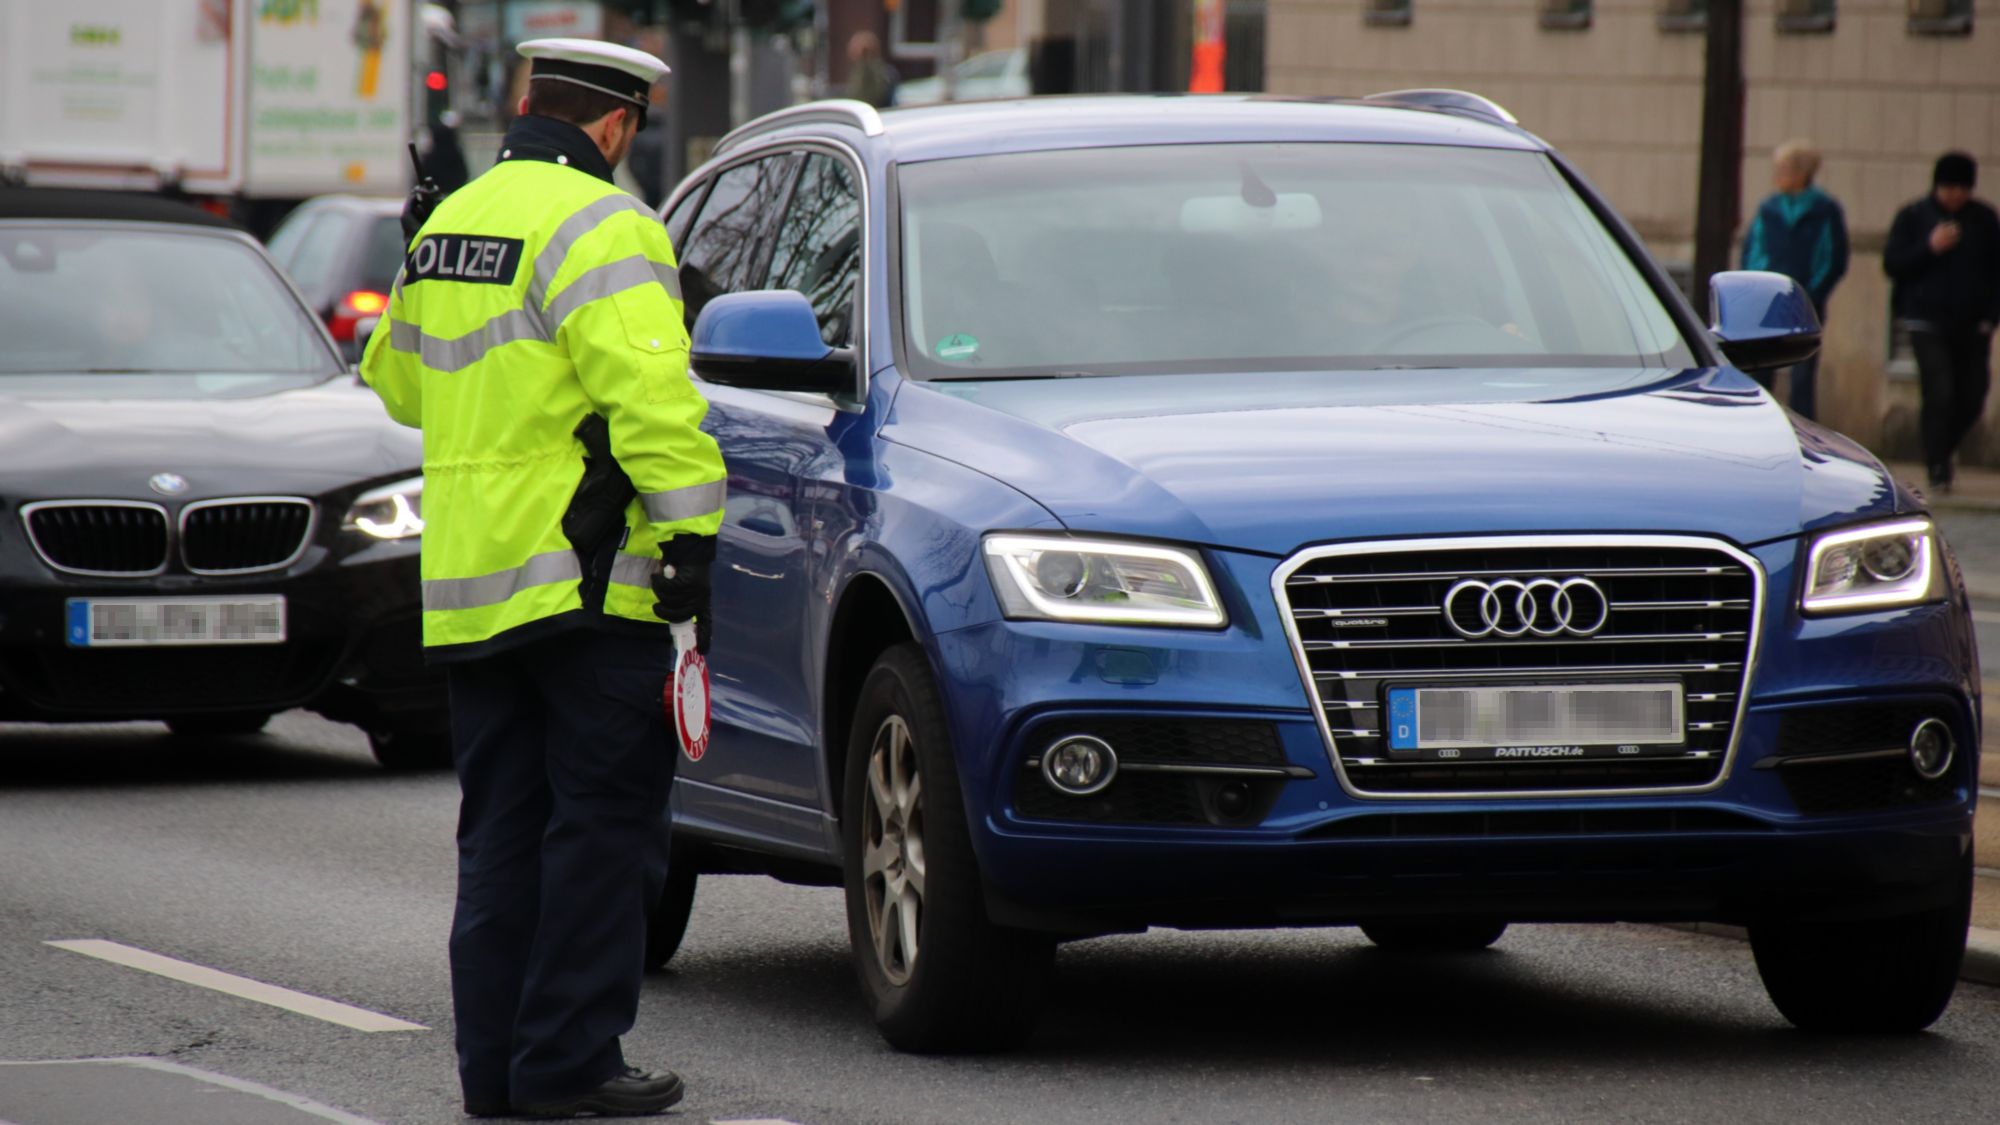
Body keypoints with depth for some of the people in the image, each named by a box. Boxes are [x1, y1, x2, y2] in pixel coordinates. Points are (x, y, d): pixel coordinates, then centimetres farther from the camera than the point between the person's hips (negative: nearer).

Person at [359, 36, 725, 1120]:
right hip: (582, 579, -8)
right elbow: (645, 390, -22)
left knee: (502, 828, 12)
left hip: (465, 584, 8)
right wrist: (692, 527, -21)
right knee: (604, 825, -2)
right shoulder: (599, 225, -11)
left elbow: (397, 380, 28)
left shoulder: (449, 222, 15)